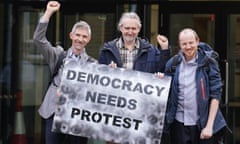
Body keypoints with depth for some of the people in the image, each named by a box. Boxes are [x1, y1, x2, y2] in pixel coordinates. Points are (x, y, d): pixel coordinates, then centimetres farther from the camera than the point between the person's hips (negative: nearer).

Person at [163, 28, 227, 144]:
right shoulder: (173, 64, 4)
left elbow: (215, 95, -5)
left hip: (202, 124, -2)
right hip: (179, 123, 2)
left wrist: (209, 125, -10)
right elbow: (166, 92, 12)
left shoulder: (208, 63, -3)